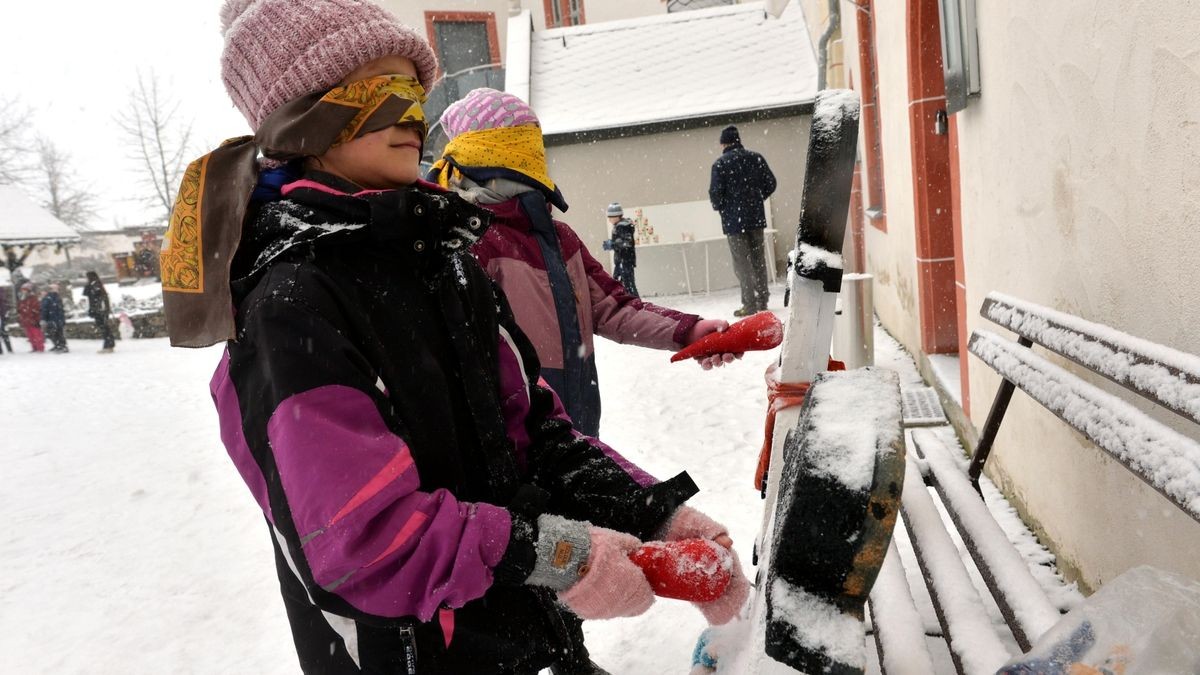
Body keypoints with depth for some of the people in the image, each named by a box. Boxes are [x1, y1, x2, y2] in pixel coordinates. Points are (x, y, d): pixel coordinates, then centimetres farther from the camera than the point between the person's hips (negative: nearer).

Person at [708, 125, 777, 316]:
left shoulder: (721, 163, -9)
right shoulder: (756, 158, 4)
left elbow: (715, 192, -13)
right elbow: (770, 183, 5)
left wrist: (719, 207, 6)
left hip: (733, 220, -4)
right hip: (756, 217, 5)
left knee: (742, 262, 0)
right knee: (758, 259, 13)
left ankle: (750, 304, -1)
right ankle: (762, 300, 18)